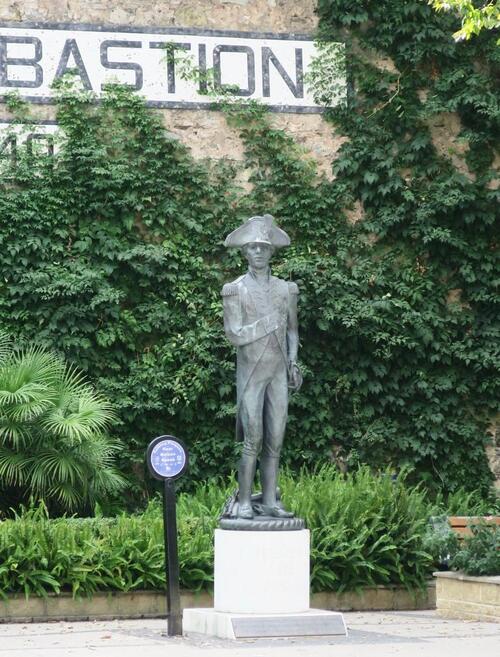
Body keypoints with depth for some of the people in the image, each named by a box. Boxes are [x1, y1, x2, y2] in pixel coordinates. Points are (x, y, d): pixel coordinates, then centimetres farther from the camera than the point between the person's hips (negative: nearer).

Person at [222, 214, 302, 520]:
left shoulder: (285, 289, 10)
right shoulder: (235, 290, -3)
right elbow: (235, 334, -11)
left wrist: (293, 363, 6)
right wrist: (270, 322, -12)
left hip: (279, 372, 4)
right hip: (251, 372, -4)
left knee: (275, 441, 3)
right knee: (253, 441, -8)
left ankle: (270, 501, 8)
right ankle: (244, 503, -2)